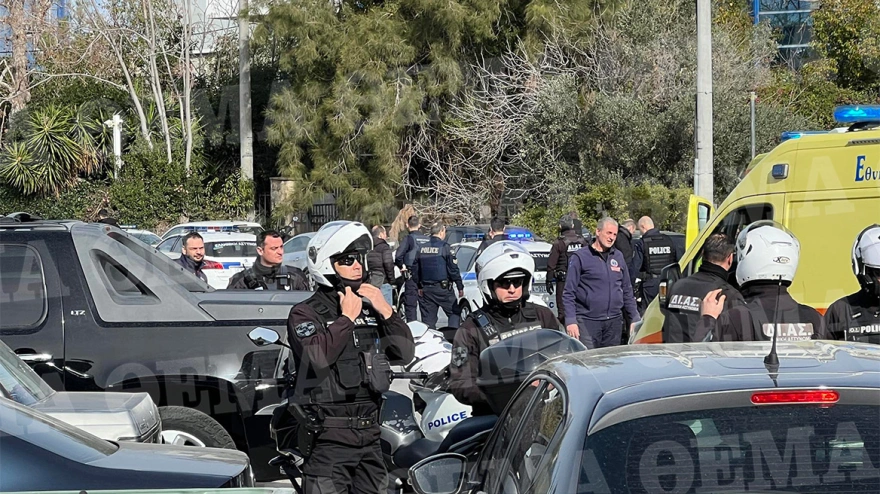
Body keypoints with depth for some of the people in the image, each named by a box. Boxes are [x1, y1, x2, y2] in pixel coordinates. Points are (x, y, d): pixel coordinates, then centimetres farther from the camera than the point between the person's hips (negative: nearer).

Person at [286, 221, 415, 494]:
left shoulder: (370, 310, 16)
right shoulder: (305, 314, -4)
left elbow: (405, 354, 9)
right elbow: (318, 356, -22)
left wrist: (385, 310, -1)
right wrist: (347, 317, -13)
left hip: (369, 433, 7)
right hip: (328, 438, -6)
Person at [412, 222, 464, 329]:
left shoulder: (421, 249, 8)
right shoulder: (444, 247, -9)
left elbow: (415, 270, 14)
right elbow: (453, 269, -10)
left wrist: (419, 286, 24)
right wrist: (460, 287, -3)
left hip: (426, 289, 5)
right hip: (442, 288, -5)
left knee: (428, 319, 7)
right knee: (454, 313, 4)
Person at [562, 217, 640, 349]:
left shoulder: (618, 257, 14)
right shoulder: (580, 257, -2)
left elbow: (627, 291, 20)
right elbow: (569, 293, -5)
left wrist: (635, 318, 15)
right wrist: (570, 321, -14)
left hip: (614, 322, 5)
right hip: (587, 322, -5)